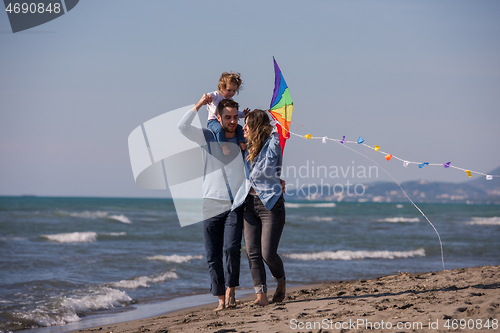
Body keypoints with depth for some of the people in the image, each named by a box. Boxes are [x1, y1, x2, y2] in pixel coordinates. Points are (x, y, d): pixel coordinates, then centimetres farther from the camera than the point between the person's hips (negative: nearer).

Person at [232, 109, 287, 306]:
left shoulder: (273, 143, -7)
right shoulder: (247, 147, 14)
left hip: (271, 203, -6)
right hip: (250, 203, 6)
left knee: (268, 253, -7)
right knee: (253, 253, -4)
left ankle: (281, 282, 22)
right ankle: (261, 295, -3)